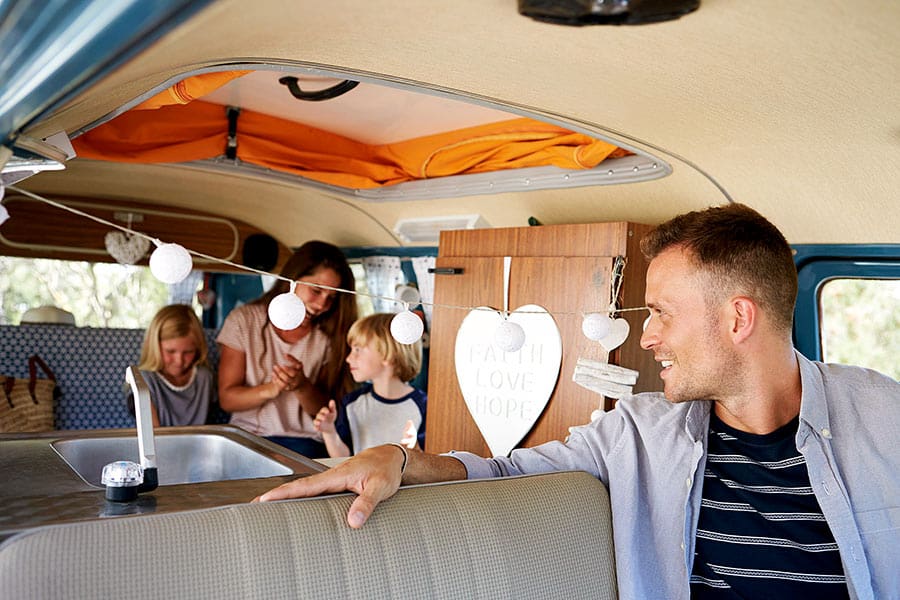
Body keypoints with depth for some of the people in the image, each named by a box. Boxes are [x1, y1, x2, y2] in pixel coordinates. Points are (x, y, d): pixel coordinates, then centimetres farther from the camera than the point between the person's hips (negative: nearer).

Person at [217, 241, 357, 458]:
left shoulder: (329, 337, 7)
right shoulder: (244, 320, 3)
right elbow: (227, 399, 0)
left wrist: (302, 387, -17)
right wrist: (270, 389, -20)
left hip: (304, 441, 0)